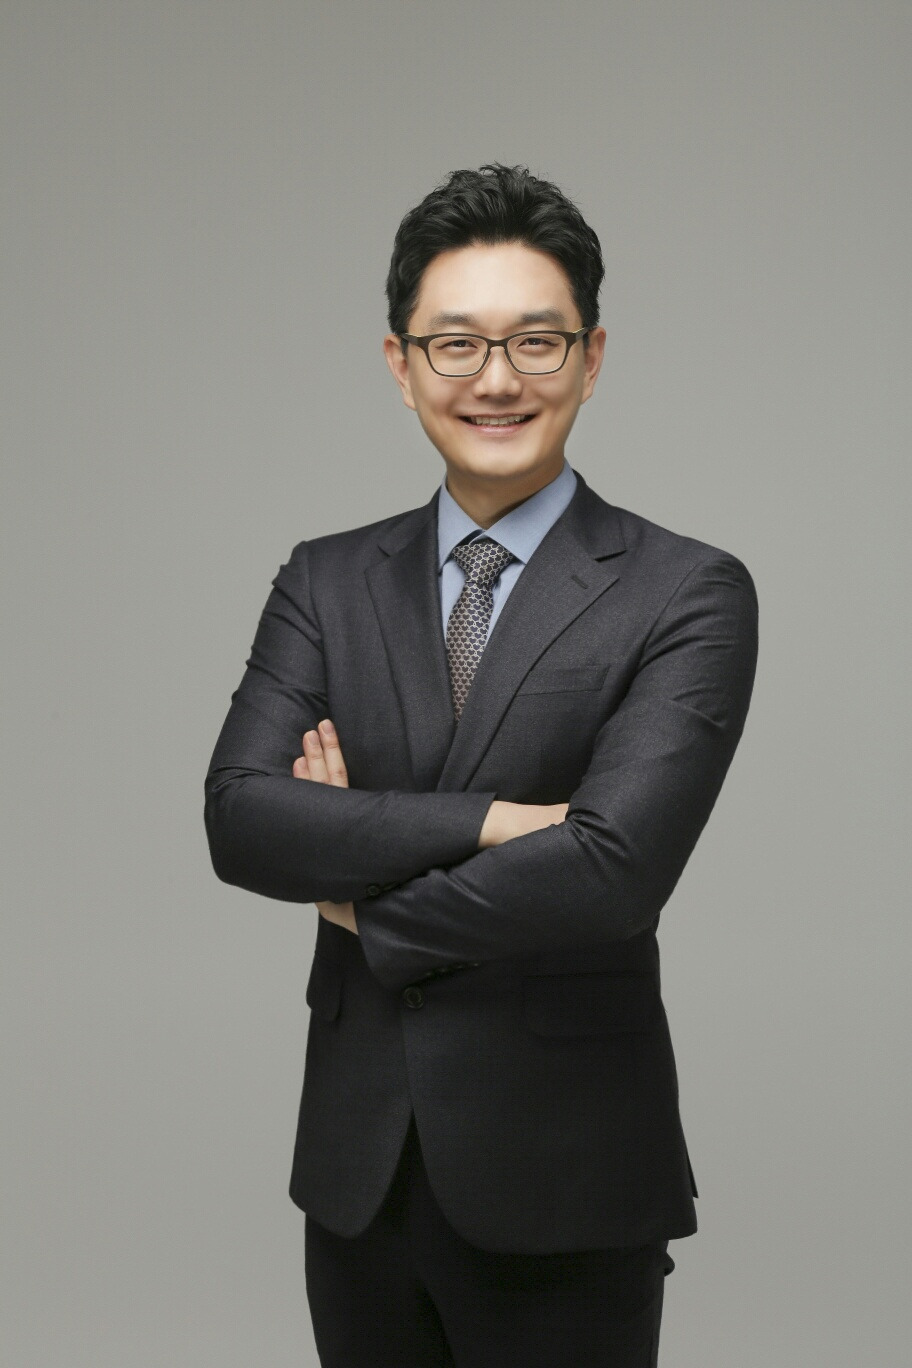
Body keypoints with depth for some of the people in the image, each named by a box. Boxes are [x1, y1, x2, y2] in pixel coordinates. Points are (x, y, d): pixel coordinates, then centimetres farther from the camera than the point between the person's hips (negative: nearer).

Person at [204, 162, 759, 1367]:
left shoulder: (689, 595, -8)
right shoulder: (326, 584, 6)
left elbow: (613, 868, -20)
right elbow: (238, 818, -8)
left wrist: (368, 910, -8)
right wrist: (489, 822, -19)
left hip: (565, 1187, -3)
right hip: (357, 1169, 4)